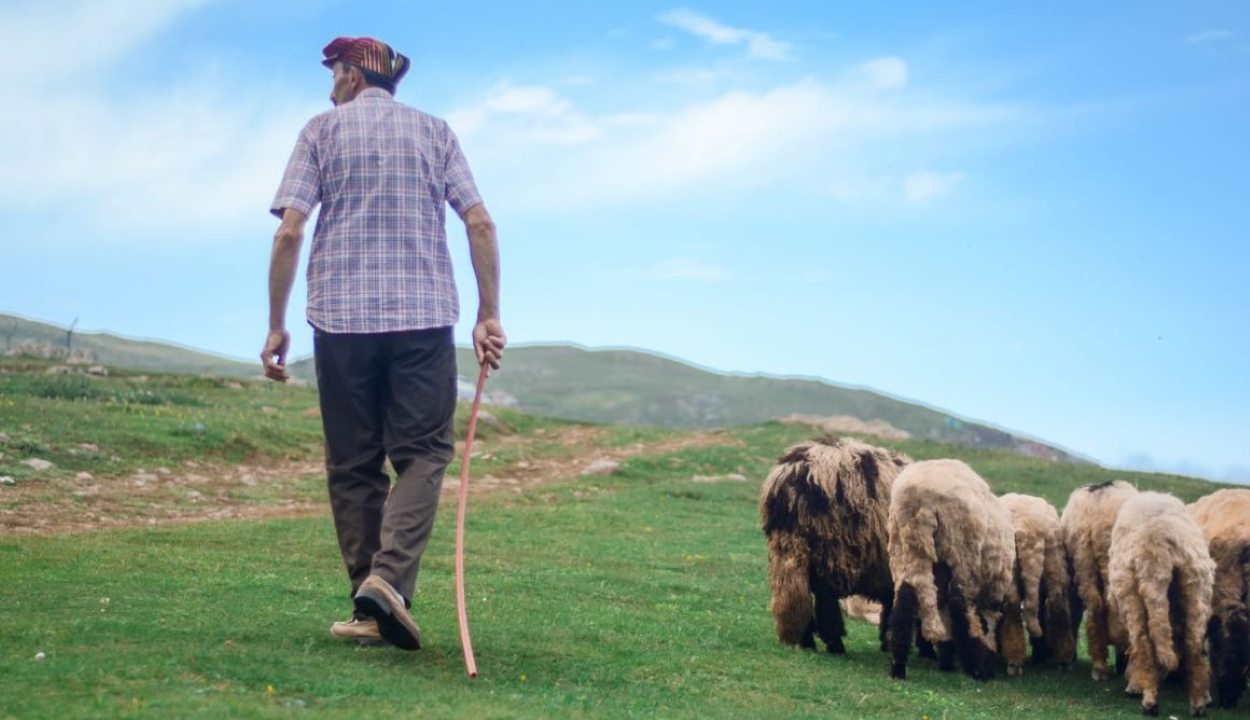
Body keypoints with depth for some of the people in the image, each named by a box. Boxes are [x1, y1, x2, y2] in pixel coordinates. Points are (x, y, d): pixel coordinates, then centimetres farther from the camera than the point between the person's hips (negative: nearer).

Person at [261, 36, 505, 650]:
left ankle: (370, 609, 5)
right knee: (423, 452, 2)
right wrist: (489, 316, 5)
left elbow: (289, 232, -2)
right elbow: (479, 223, 2)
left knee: (353, 464, 7)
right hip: (425, 316, 0)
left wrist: (276, 324, 2)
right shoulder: (436, 131, 13)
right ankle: (389, 577, -19)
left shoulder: (322, 130, 9)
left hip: (341, 317, 0)